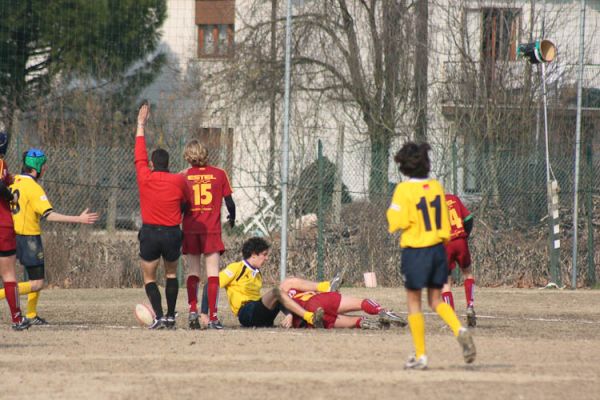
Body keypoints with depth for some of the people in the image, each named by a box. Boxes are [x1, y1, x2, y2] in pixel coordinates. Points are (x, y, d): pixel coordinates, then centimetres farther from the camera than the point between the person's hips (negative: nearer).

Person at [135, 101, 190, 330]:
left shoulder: (145, 177, -3)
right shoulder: (179, 180, -3)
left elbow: (139, 155, 10)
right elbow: (187, 202, 12)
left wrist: (141, 125, 19)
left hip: (149, 233, -1)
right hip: (172, 233, 1)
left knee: (149, 278, 7)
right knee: (171, 274, 20)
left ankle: (159, 317, -10)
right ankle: (170, 316, 14)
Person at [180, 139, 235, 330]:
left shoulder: (184, 176, 1)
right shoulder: (219, 174, 0)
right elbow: (229, 202, 3)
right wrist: (232, 218, 22)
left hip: (190, 229, 1)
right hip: (212, 229, -1)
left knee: (193, 271, 11)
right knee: (212, 272, -1)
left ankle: (193, 309, -6)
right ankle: (212, 316, -8)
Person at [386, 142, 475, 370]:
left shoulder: (404, 190, -13)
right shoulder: (436, 186, 4)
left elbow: (398, 222, -16)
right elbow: (445, 219, 9)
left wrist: (391, 212, 4)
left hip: (415, 250, -5)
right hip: (437, 248, 5)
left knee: (414, 302, 7)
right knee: (436, 300, 15)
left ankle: (420, 356, 6)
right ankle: (460, 330, -12)